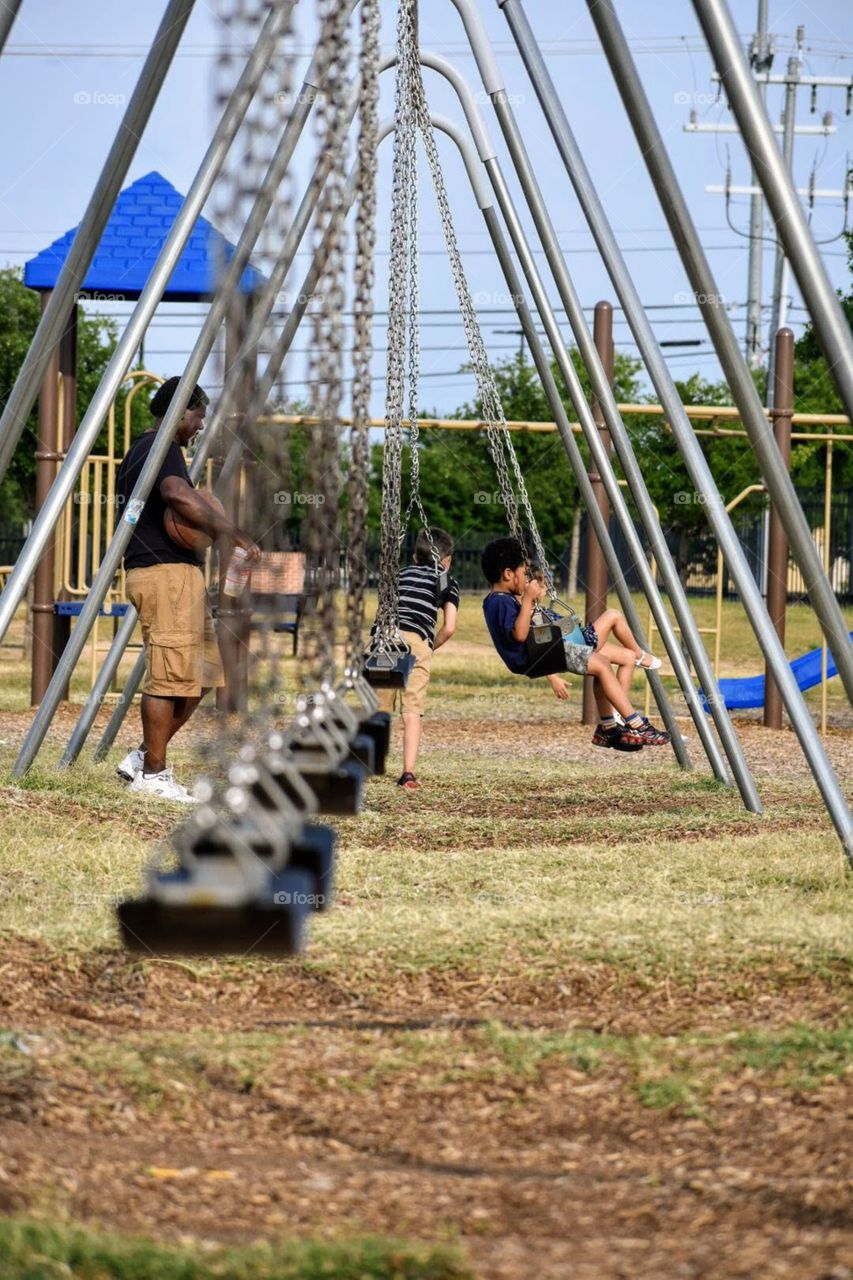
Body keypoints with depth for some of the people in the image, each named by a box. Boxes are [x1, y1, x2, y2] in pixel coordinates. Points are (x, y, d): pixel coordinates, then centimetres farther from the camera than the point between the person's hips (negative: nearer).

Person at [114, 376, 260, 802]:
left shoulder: (140, 450, 21)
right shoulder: (162, 449, -12)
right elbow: (178, 495, -31)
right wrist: (235, 534, -30)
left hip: (175, 574, 11)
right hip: (167, 574, -11)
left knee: (202, 673, 13)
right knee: (170, 676, -7)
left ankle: (143, 758, 14)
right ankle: (152, 774, -2)